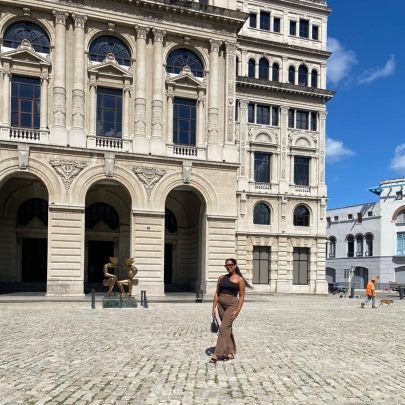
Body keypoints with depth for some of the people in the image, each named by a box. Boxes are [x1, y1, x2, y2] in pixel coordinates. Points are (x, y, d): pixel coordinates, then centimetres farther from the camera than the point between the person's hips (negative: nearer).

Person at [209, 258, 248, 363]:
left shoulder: (239, 279, -3)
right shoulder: (221, 278, 10)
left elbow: (242, 296, -4)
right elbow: (217, 294, 11)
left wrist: (237, 311, -12)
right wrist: (213, 308, 5)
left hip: (232, 305, -6)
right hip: (221, 305, 6)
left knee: (223, 328, -14)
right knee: (227, 329, 13)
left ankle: (217, 354, -14)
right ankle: (231, 352, 24)